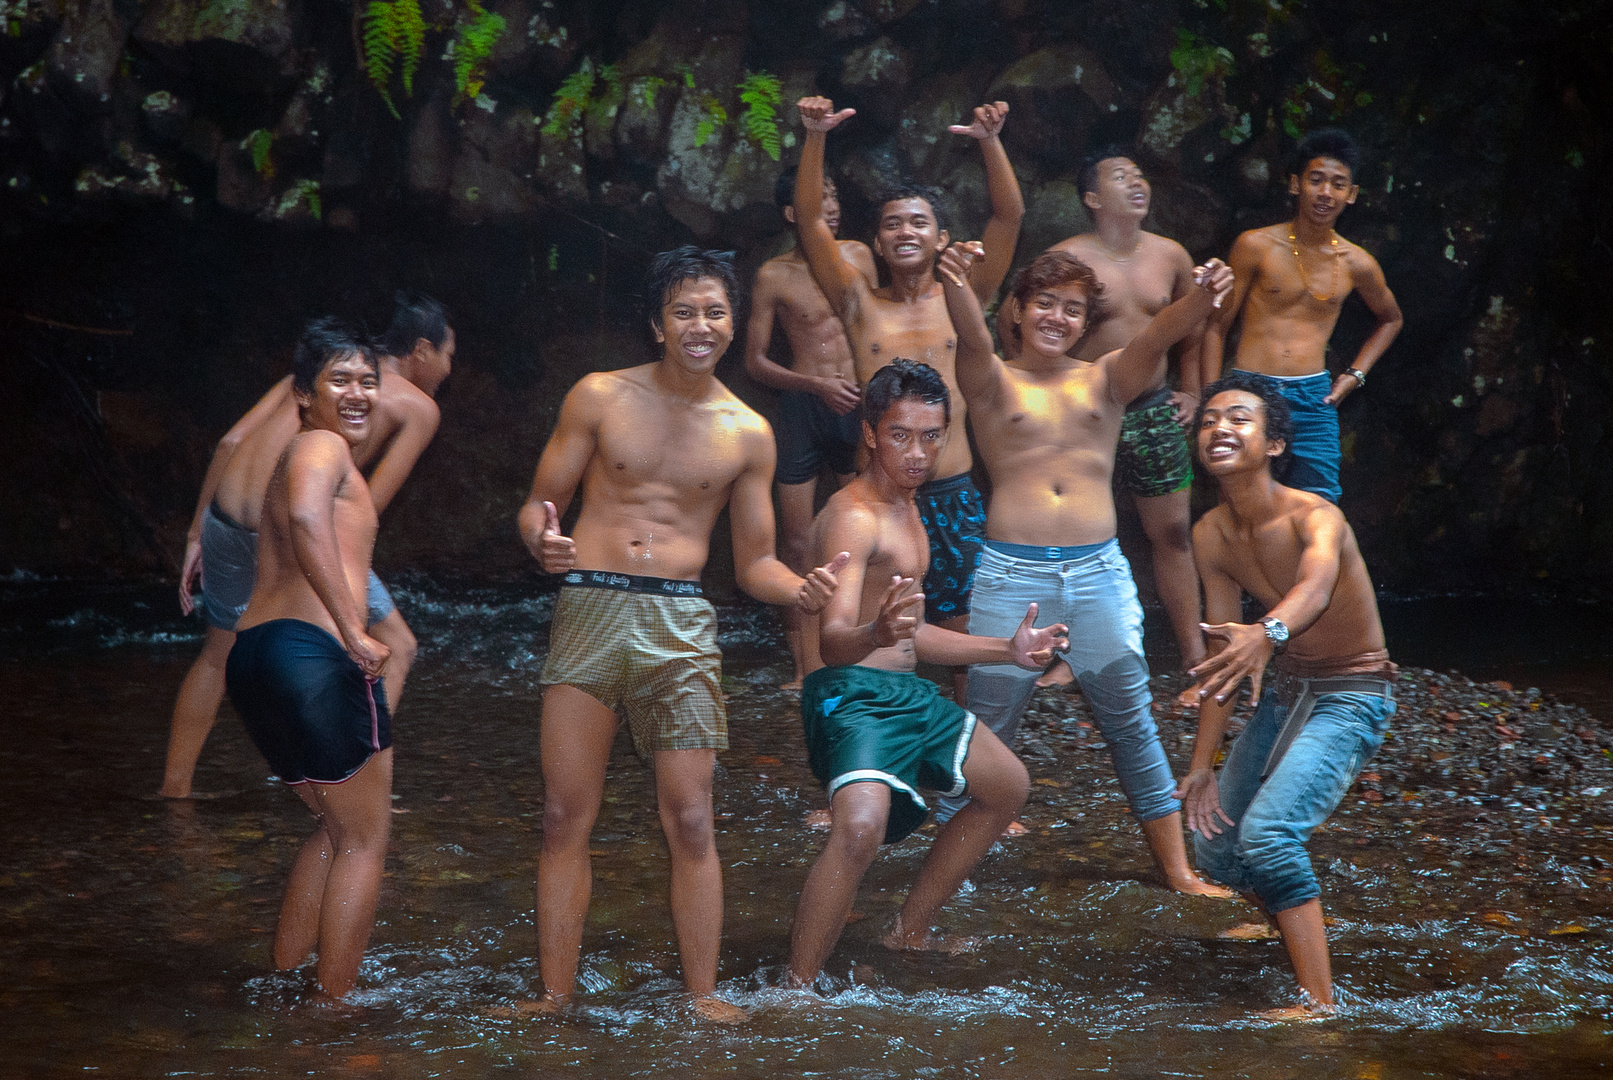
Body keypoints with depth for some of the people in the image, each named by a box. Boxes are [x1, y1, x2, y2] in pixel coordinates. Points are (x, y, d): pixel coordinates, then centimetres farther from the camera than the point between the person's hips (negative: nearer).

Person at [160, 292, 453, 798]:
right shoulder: (418, 407, 9)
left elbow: (231, 441, 17)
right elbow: (370, 505, -2)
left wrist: (197, 533, 20)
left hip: (224, 519, 6)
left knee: (218, 652, 28)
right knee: (395, 647, 11)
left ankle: (172, 789, 37)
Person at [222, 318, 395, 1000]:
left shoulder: (299, 457, 26)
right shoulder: (322, 447, -4)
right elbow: (308, 518, -26)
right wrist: (354, 632, -27)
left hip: (250, 655, 9)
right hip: (312, 651, -9)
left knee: (336, 827, 24)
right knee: (364, 840, 4)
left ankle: (280, 984, 24)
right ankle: (335, 1006, 8)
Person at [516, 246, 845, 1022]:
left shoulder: (747, 434, 10)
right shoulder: (600, 397, 6)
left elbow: (754, 560, 15)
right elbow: (538, 504, 9)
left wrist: (801, 589, -7)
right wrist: (541, 540, -15)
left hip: (679, 622, 1)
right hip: (588, 609, 0)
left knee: (690, 821, -4)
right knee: (566, 816, -1)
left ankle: (703, 993, 5)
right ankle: (555, 995, 6)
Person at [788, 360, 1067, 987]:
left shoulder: (906, 510, 15)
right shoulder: (855, 516, -17)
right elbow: (833, 639, -31)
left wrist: (1007, 650, 28)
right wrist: (876, 634, -52)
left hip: (908, 693, 10)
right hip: (854, 694, -10)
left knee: (1007, 787, 23)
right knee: (861, 828, -33)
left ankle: (911, 930, 30)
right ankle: (796, 989, -24)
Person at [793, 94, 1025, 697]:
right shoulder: (860, 304, 7)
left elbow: (1010, 215, -2)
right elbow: (809, 218, -1)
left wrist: (991, 141, -16)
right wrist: (815, 137, -13)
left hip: (954, 494, 0)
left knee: (963, 635, 3)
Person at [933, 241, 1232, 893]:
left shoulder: (1106, 381, 10)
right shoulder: (993, 383, 4)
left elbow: (1159, 334, -8)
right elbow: (971, 335, -18)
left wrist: (1202, 298, -31)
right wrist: (956, 284, -41)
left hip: (1099, 573, 2)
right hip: (1011, 575, -2)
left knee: (1132, 725, 8)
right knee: (986, 728, 3)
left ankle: (1176, 869, 16)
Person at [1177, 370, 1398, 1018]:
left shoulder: (1315, 517, -25)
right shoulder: (1211, 536, -5)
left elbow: (1317, 584, -49)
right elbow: (1221, 656, 1)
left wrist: (1267, 632, -71)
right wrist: (1203, 764, -1)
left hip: (1352, 698, -7)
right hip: (1287, 691, 7)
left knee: (1268, 831, -27)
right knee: (1216, 847, 13)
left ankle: (1320, 1000, -21)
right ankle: (1285, 917, 46)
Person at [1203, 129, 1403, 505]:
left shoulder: (1357, 265, 8)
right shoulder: (1256, 246, -1)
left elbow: (1390, 319, 29)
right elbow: (1217, 325, 4)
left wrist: (1355, 374, 15)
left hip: (1313, 401, 2)